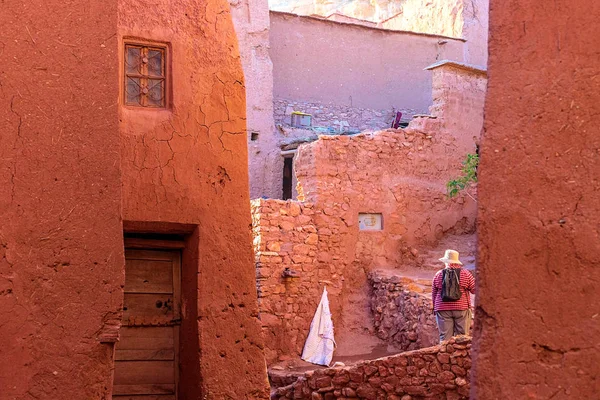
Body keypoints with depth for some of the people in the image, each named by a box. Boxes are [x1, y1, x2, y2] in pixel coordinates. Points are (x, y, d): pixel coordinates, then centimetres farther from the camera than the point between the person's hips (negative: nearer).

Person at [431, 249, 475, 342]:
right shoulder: (465, 274, 1)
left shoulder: (438, 275, 5)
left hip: (443, 310, 1)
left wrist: (435, 308, 23)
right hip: (461, 308, -1)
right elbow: (474, 290, 2)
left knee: (445, 337, 3)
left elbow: (433, 294, 11)